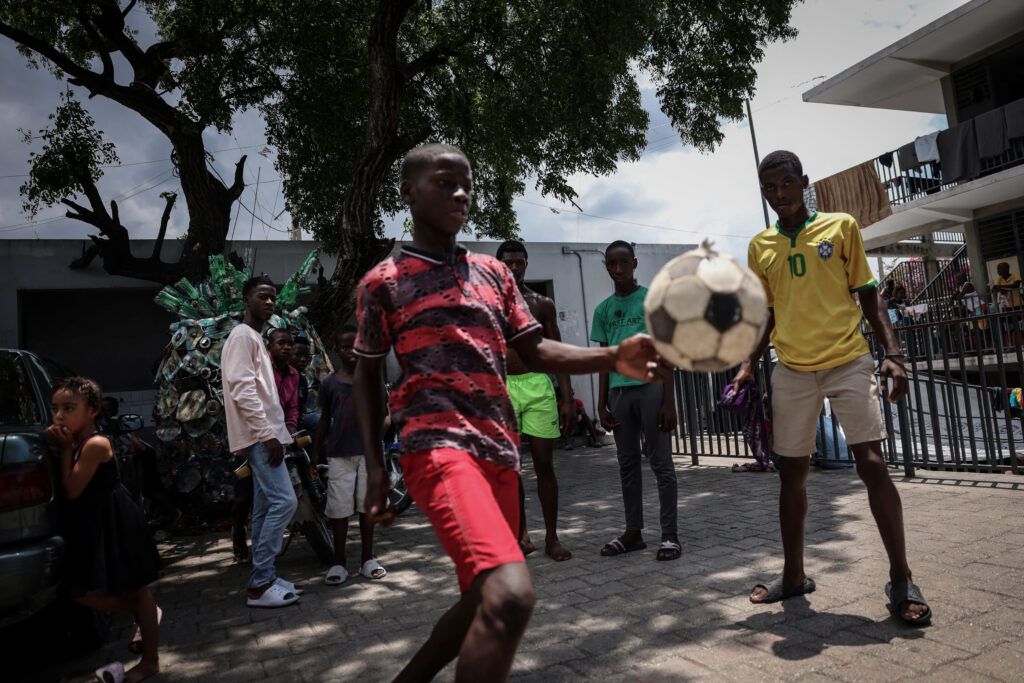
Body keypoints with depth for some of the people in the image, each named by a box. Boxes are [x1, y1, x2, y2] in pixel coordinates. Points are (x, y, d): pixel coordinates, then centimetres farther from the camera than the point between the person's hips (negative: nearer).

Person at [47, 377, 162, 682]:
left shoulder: (96, 444, -21)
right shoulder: (74, 443, 4)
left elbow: (72, 491, -21)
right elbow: (70, 493, 4)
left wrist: (65, 449, -16)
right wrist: (64, 447, -2)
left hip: (115, 525, -8)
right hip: (90, 529, 8)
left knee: (135, 588, 5)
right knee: (84, 593, 10)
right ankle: (145, 615, 30)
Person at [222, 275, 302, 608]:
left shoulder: (256, 338, 22)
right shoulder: (243, 336, -9)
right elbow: (242, 390, -19)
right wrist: (268, 435, -21)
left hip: (263, 436, 10)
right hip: (260, 435, -10)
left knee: (265, 508, 10)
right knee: (283, 501, -14)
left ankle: (263, 579, 16)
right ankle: (259, 585, -8)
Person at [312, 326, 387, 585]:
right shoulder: (329, 382, 4)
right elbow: (325, 419, 9)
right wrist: (315, 453, 8)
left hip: (367, 451, 0)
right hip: (339, 454, 0)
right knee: (340, 508, 2)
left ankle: (367, 559, 19)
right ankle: (339, 563, 14)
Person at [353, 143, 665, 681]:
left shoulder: (493, 273, 17)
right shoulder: (382, 282, 5)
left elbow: (535, 352, 12)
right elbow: (367, 374, 11)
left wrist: (615, 359, -4)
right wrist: (374, 465, 4)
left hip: (500, 451, 6)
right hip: (438, 446, -6)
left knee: (483, 604, 14)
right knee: (509, 596, -26)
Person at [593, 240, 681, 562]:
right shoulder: (603, 310, 13)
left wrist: (669, 401, -8)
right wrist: (602, 404, 10)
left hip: (650, 386, -4)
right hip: (618, 390, 5)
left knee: (661, 462, -1)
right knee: (628, 464, 10)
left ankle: (669, 534, 7)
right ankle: (633, 532, 19)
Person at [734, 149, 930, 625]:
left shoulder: (841, 227, 4)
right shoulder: (760, 247, 11)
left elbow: (868, 296, 5)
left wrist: (893, 353, -5)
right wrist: (748, 365, 3)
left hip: (848, 363, -2)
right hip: (792, 372, 3)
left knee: (872, 465, -8)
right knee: (791, 473, 7)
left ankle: (901, 580, 6)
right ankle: (794, 576, 20)